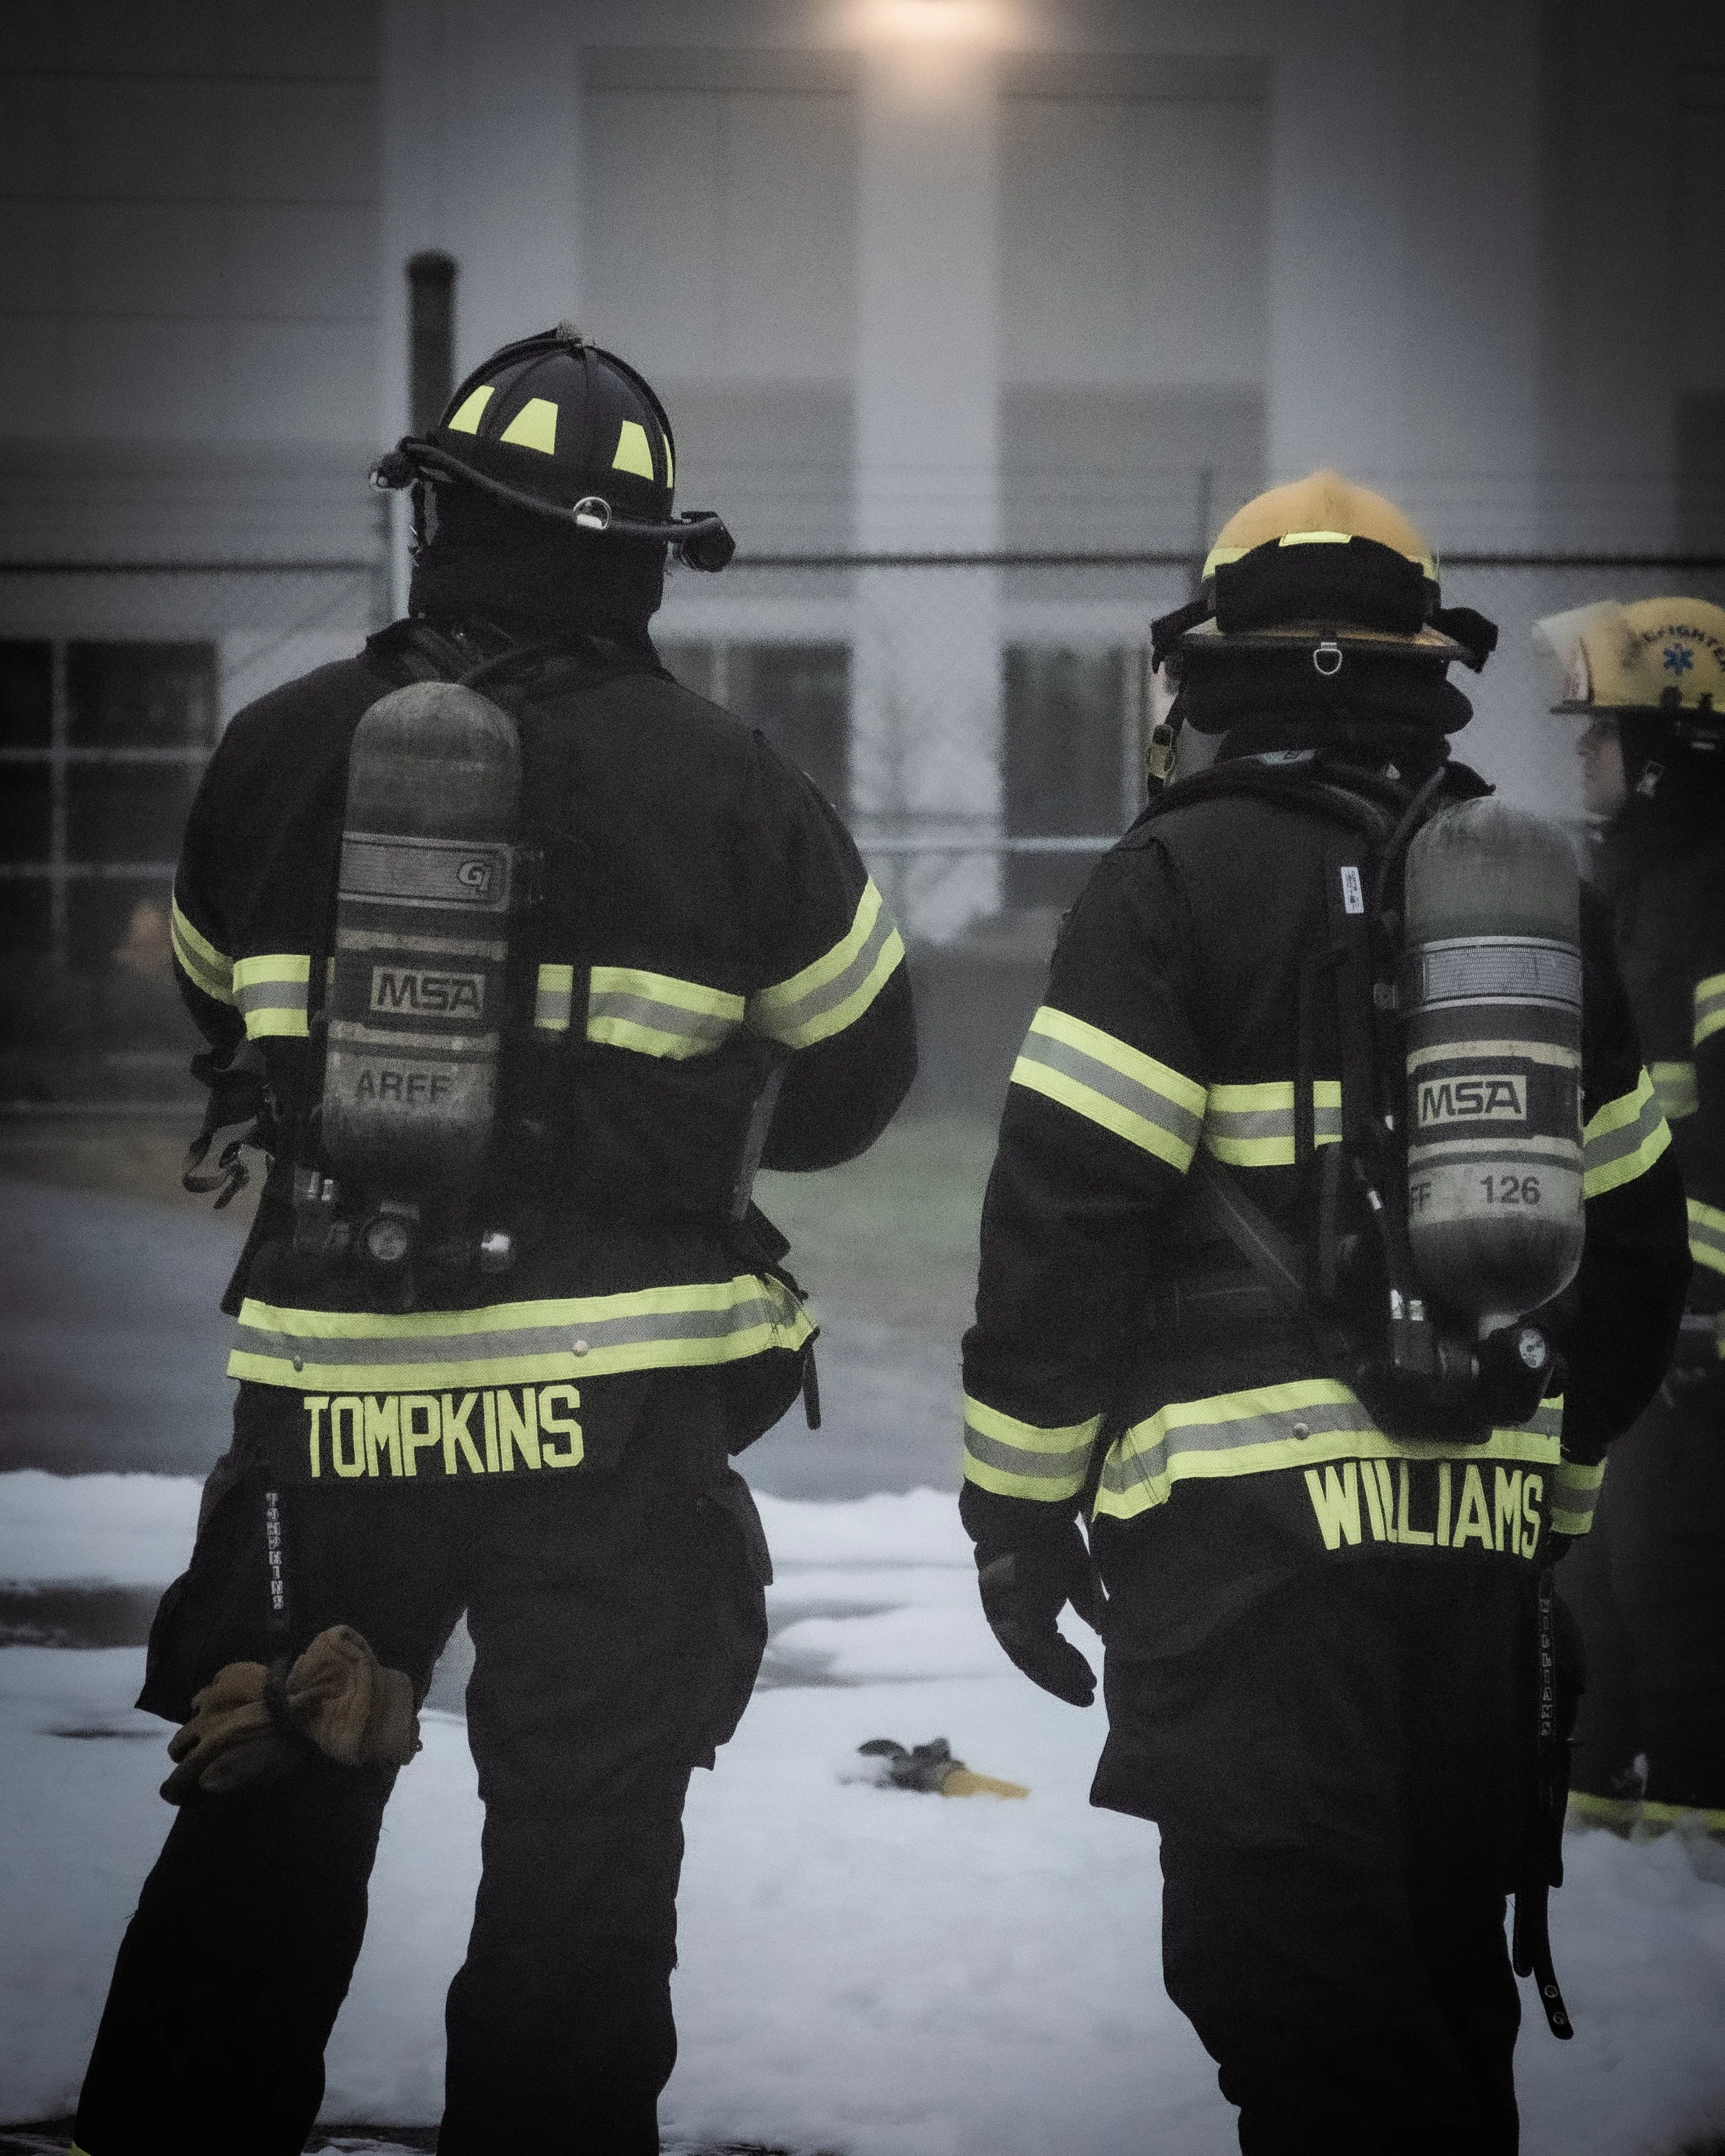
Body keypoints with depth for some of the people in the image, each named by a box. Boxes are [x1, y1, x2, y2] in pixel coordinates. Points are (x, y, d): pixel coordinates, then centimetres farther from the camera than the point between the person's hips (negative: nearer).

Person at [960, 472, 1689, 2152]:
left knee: (1301, 2000, -8)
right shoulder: (1539, 889, 14)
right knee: (1441, 1956, 17)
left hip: (1254, 1523, -6)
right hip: (1480, 1531, 6)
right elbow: (1632, 1233, 19)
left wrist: (1020, 1504, -2)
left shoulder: (1180, 878, -5)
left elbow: (1066, 1204, -10)